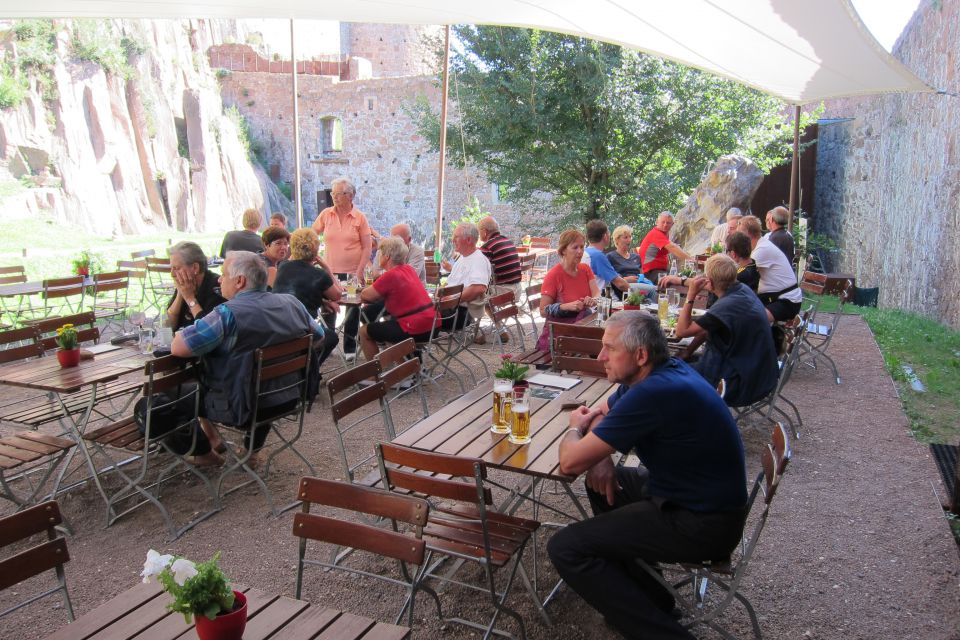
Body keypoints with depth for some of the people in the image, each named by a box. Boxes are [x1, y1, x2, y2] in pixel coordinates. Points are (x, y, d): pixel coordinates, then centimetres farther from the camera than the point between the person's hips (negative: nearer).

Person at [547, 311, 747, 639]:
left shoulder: (652, 393, -27)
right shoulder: (665, 370, 3)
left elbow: (570, 462, -23)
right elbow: (603, 412, 19)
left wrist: (575, 428, -1)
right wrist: (599, 455, -2)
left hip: (703, 523, -10)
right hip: (699, 495, 10)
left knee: (565, 548, -13)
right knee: (603, 482, 25)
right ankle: (646, 596, 25)